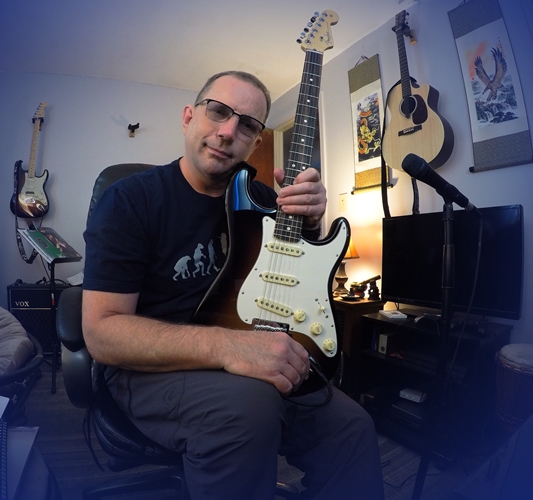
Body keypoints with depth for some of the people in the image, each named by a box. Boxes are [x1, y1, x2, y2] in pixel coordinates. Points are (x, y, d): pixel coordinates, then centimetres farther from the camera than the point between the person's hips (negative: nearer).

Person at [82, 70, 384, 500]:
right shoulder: (130, 200, -11)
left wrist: (310, 222, -13)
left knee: (351, 427, -11)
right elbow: (102, 332, -17)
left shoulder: (260, 198, 4)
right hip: (153, 369, -4)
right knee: (248, 405, -33)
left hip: (257, 367, 5)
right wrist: (225, 345, -31)